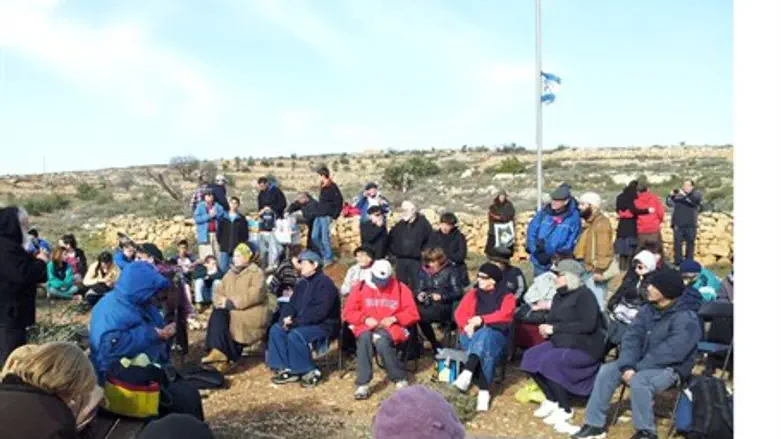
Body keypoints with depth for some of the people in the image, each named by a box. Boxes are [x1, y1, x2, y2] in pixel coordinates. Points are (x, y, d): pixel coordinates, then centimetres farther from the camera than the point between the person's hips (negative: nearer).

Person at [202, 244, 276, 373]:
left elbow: (254, 295, -18)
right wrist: (221, 302, -11)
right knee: (217, 314, -22)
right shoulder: (230, 273, 18)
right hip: (231, 309, 6)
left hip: (252, 311, -6)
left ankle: (229, 358, -17)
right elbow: (218, 291, 13)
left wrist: (232, 303, -21)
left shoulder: (256, 272, -4)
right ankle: (218, 351, -27)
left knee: (231, 320, -29)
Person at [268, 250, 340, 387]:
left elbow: (320, 311, -24)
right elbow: (291, 304, 14)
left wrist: (296, 321, -22)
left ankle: (312, 372, -15)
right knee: (276, 329, -6)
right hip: (303, 323, 9)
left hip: (324, 325, -9)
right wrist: (287, 317, -9)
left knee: (295, 335, -31)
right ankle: (288, 369, -6)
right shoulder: (302, 283, 13)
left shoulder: (325, 283, -15)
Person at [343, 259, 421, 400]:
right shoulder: (360, 288, 6)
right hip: (367, 327, 2)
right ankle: (363, 384, -27)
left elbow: (413, 314, 3)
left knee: (381, 341, -36)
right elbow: (348, 313, 5)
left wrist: (394, 318, -12)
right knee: (365, 338, -34)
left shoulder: (401, 288, 3)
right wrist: (365, 318, -12)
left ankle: (400, 379, -16)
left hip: (391, 327, -1)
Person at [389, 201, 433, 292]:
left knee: (415, 286, -3)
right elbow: (391, 239, 19)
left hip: (416, 260, -4)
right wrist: (394, 251, 9)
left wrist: (422, 252, -8)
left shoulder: (423, 223, -3)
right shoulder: (399, 225, 11)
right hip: (400, 260, 5)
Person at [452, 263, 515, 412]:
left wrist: (482, 319, -24)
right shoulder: (472, 294, 19)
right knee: (485, 351, -35)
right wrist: (467, 325, -15)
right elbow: (460, 312, 7)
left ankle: (467, 373, -56)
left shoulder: (506, 297, 9)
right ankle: (483, 391, -41)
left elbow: (504, 315, -11)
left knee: (484, 336, -40)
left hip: (495, 335, -2)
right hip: (472, 335, 2)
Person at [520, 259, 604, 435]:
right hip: (562, 343, 8)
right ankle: (552, 400, 2)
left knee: (549, 362, -28)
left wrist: (555, 328, -22)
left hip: (585, 348, -8)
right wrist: (546, 328, -10)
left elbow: (588, 325, -24)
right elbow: (552, 320, 16)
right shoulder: (559, 296, 12)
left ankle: (565, 409, -11)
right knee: (531, 357, -12)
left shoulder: (584, 295, -13)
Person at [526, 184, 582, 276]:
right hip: (540, 262, 3)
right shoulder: (544, 213, -1)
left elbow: (572, 243, -8)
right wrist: (536, 251, -10)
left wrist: (553, 257, -14)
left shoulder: (573, 217, -8)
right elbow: (531, 232, 1)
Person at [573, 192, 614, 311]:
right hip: (589, 269, 10)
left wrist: (599, 270, -25)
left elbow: (603, 249, -22)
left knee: (597, 303, -8)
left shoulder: (601, 223, -15)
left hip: (595, 271, -10)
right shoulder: (589, 222, 17)